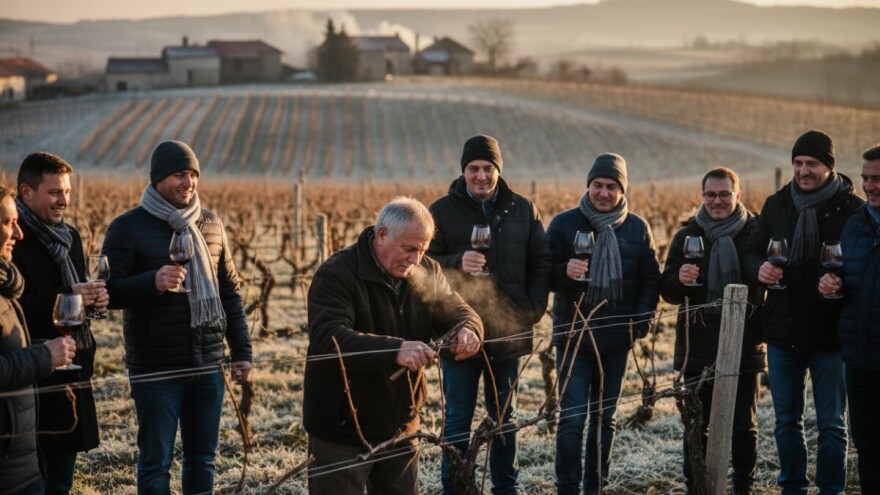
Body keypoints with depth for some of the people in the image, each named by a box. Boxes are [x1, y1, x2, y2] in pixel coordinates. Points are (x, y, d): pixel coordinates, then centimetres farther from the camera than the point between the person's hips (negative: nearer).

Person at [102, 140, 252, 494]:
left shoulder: (211, 224, 9)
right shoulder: (128, 227, -5)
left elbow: (230, 291, 14)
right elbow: (109, 292, -9)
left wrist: (241, 350, 10)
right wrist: (152, 282, -27)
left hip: (208, 363, 4)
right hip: (155, 369, -4)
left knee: (203, 456, 13)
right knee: (156, 460, 4)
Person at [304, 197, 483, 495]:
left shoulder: (426, 272, 4)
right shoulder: (336, 275, -17)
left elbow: (457, 312, 4)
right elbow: (328, 338, -30)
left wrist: (466, 330, -22)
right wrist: (394, 350, -43)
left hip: (400, 429, 6)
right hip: (341, 434, -6)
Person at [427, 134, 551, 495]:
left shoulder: (522, 210, 5)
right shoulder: (443, 211, -3)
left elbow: (540, 263, 7)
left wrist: (534, 309, -4)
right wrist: (457, 262, -24)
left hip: (508, 331, 3)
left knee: (504, 416, 16)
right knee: (458, 419, 4)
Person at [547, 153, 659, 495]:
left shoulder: (637, 228, 5)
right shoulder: (564, 224, -2)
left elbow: (651, 280, 8)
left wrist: (642, 321, -5)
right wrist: (565, 271, -25)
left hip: (617, 340, 3)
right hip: (573, 336, -3)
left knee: (605, 417, 12)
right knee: (572, 418, -8)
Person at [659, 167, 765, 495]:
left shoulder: (756, 232, 2)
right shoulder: (687, 235, 5)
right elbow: (668, 292, 3)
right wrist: (680, 279, -18)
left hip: (745, 344, -1)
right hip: (699, 345, 1)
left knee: (744, 425, 7)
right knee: (697, 425, 5)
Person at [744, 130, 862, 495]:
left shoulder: (852, 208, -7)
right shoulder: (776, 205, 5)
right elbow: (753, 250, 12)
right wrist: (759, 268, -11)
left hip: (829, 335, -4)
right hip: (782, 331, 4)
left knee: (831, 424, 6)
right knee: (787, 420, 14)